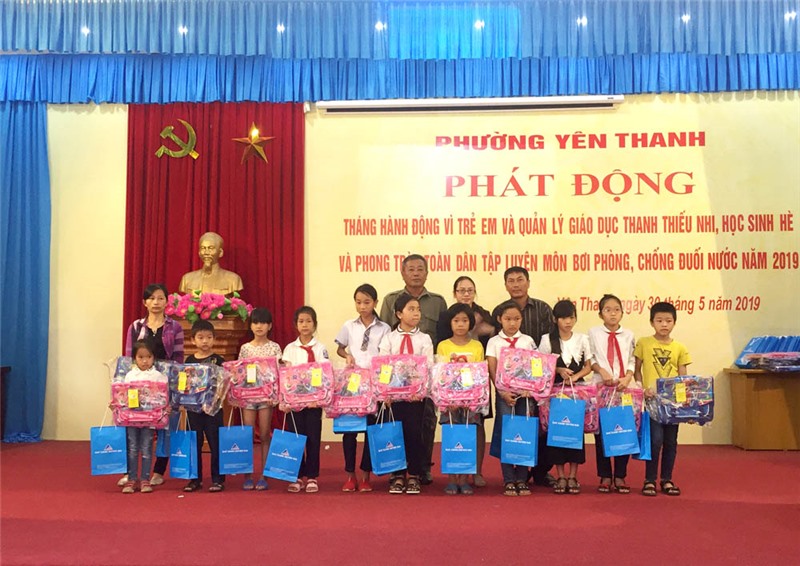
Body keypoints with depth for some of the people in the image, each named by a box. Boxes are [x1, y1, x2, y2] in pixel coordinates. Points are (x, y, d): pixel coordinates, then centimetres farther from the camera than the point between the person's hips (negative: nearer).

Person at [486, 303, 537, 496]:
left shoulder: (528, 341, 9)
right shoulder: (494, 342, 5)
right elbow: (492, 370, -1)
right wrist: (503, 392, -12)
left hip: (525, 393, 1)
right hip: (503, 393, -1)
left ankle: (522, 479, 8)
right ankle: (508, 481, 2)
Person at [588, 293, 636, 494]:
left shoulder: (628, 335, 8)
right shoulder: (594, 333, 4)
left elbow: (632, 361, 5)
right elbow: (590, 359, 3)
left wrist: (628, 377, -11)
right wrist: (602, 370, -13)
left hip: (623, 387, 1)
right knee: (601, 433, 2)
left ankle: (620, 476, 14)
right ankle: (605, 476, 13)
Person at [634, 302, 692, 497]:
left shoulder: (679, 348, 6)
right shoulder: (643, 343, 0)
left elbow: (683, 378, 8)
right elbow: (636, 371, 3)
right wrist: (642, 389, -11)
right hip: (652, 399, -3)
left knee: (670, 441, 8)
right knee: (655, 439, -8)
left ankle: (666, 479, 22)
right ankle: (649, 480, 5)